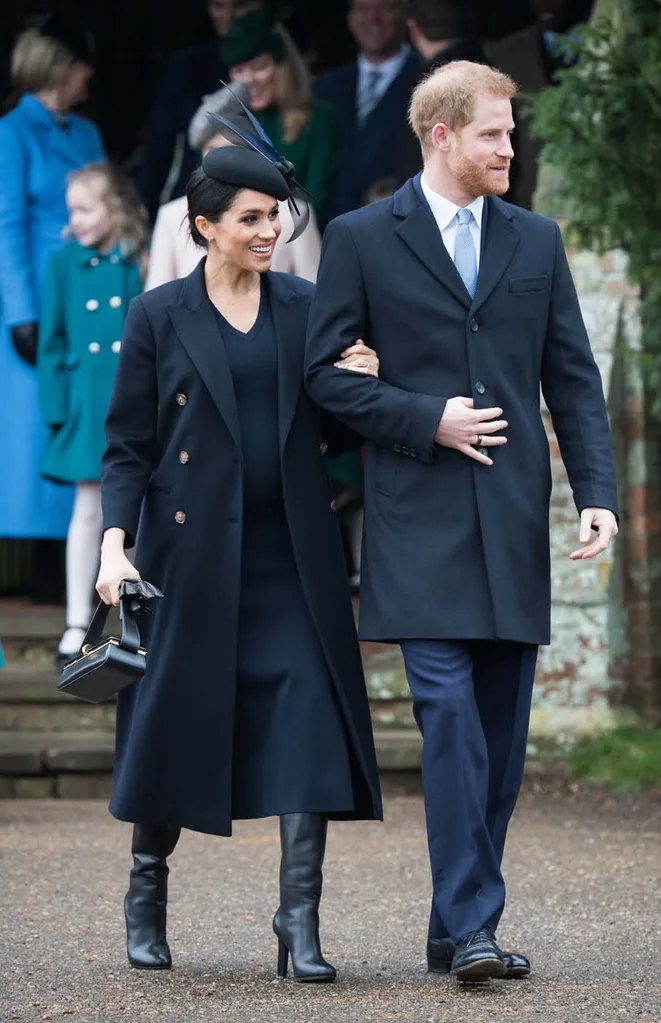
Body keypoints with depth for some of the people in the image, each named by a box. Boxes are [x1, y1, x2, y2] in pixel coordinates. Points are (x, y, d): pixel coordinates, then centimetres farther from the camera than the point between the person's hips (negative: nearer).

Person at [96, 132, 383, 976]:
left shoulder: (307, 309, 9)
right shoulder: (159, 317, 2)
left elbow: (330, 437, 14)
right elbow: (126, 444, 2)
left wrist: (356, 387, -6)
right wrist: (114, 544, -10)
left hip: (291, 556, 2)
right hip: (193, 552, -2)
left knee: (309, 719, -10)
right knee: (174, 719, 5)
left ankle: (300, 922, -8)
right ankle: (146, 898, 27)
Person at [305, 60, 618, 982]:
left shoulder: (536, 241, 13)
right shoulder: (363, 239, 2)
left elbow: (574, 378, 11)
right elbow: (324, 370, 1)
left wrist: (598, 493, 0)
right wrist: (426, 420, -10)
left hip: (513, 522, 4)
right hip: (422, 522, -4)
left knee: (502, 730, 4)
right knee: (448, 709, -15)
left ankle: (459, 928, 12)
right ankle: (471, 923, -15)